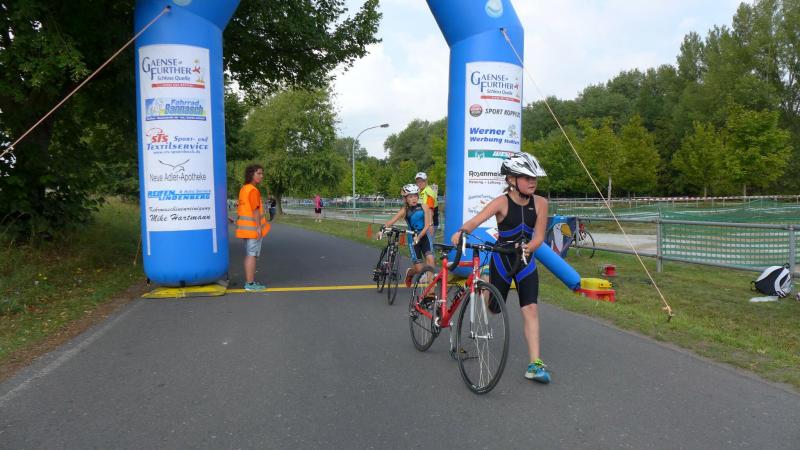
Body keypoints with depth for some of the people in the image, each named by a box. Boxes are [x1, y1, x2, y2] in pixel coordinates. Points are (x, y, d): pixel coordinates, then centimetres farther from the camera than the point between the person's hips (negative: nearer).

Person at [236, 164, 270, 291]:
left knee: (249, 255, 14)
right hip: (253, 227, -9)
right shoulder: (253, 190, -16)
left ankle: (249, 281, 20)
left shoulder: (243, 189, 13)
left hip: (246, 227, 9)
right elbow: (255, 210, -20)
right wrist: (259, 227, -20)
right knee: (252, 255, -6)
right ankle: (250, 283, -3)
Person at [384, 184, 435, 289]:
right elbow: (391, 221, -18)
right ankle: (409, 273, 36)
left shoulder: (423, 207, -5)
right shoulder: (405, 210, -7)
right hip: (413, 239, -1)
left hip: (424, 237, 1)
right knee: (419, 269, -3)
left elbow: (427, 225, -10)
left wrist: (418, 237, -23)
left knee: (430, 259, -22)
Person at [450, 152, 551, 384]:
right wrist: (461, 231, -54)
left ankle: (535, 364, -3)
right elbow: (476, 220, -34)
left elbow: (539, 236, -10)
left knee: (531, 309, -7)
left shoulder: (540, 203, -9)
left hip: (526, 262, 2)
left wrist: (528, 247, -31)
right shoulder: (502, 202, -20)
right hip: (501, 260, -2)